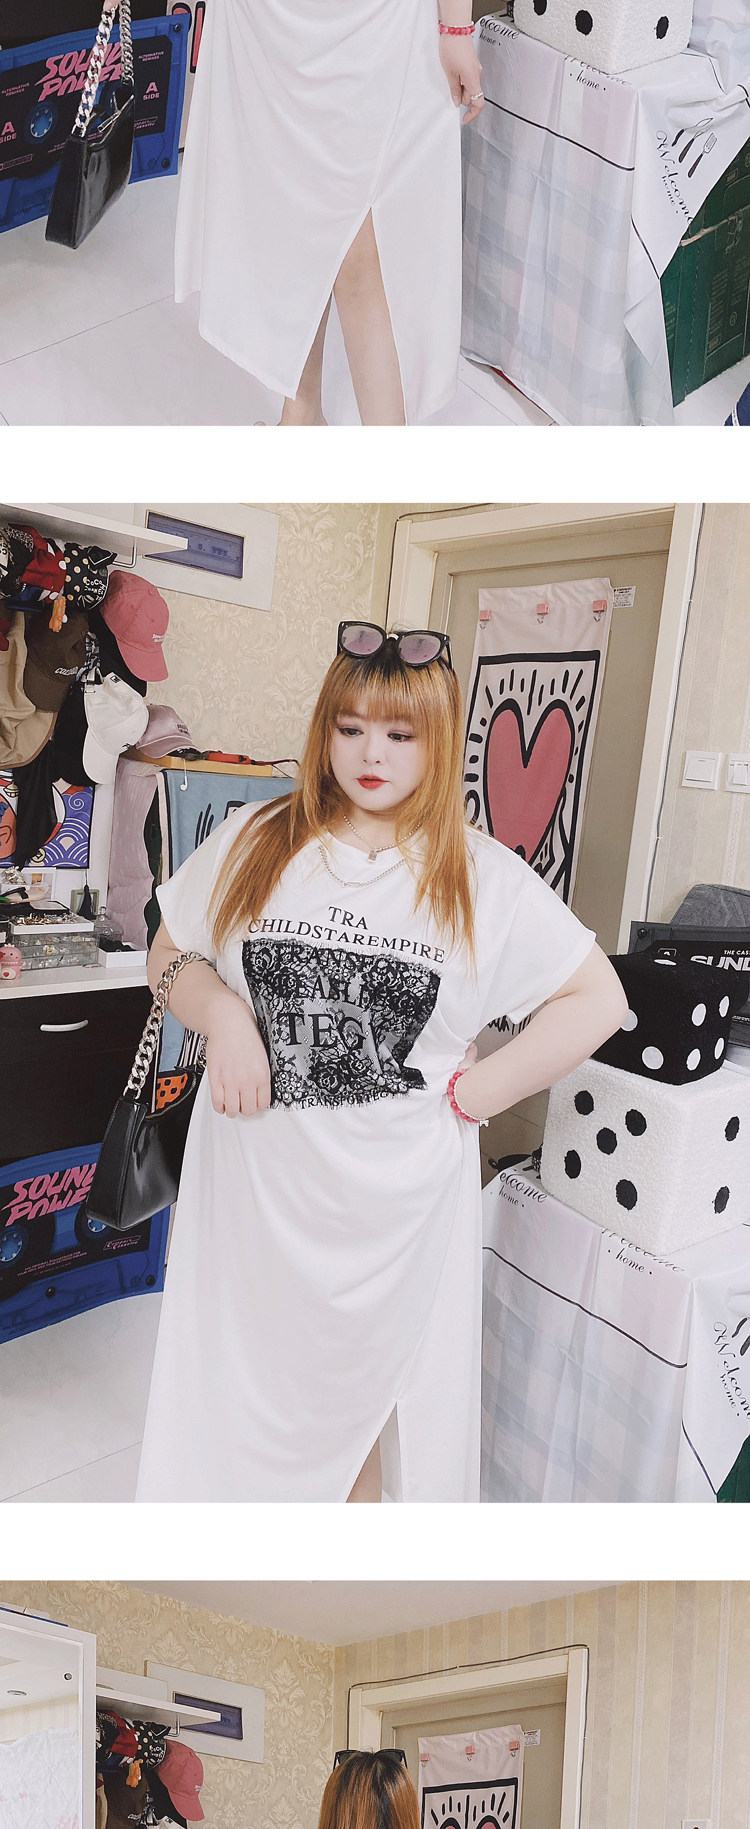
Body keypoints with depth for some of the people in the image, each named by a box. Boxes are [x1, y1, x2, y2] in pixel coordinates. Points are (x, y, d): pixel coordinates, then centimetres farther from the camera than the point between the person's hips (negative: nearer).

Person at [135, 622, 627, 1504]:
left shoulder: (481, 877, -5)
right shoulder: (255, 843, 1)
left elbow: (597, 999, -2)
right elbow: (168, 952, 10)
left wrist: (470, 1094, -9)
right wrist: (221, 1011, -12)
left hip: (396, 1191, -1)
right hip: (254, 1174, 1)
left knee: (372, 1373, 14)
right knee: (240, 1365, 13)